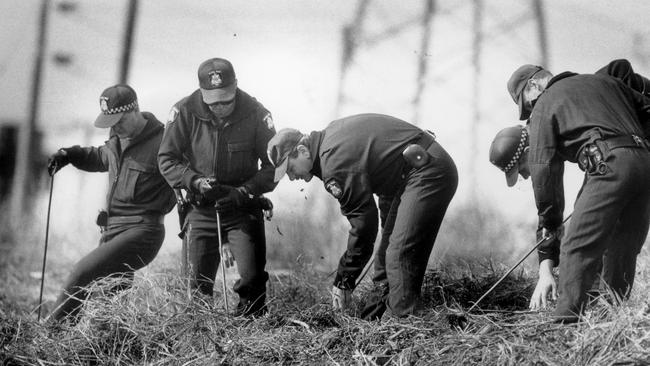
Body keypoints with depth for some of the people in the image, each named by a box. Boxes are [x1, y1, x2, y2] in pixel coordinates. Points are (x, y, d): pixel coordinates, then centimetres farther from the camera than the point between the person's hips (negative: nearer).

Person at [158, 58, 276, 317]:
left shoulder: (255, 113, -12)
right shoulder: (185, 112, -11)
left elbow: (273, 165, -7)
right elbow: (167, 160, -4)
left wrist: (245, 191, -20)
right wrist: (195, 182, -20)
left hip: (243, 208, -1)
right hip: (201, 209, 1)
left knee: (252, 278, -10)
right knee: (197, 282, 3)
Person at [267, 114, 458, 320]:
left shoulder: (336, 162, -22)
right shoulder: (330, 135, 8)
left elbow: (363, 225, -18)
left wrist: (343, 282, -9)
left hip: (428, 173, -11)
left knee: (400, 254, -16)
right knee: (388, 250, 11)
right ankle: (372, 320, 15)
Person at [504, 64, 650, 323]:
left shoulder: (544, 106, 12)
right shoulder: (603, 81, 29)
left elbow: (544, 167, 7)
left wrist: (550, 220, 13)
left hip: (609, 165, -7)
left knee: (577, 249, -7)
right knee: (623, 251, 13)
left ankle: (568, 319, -14)